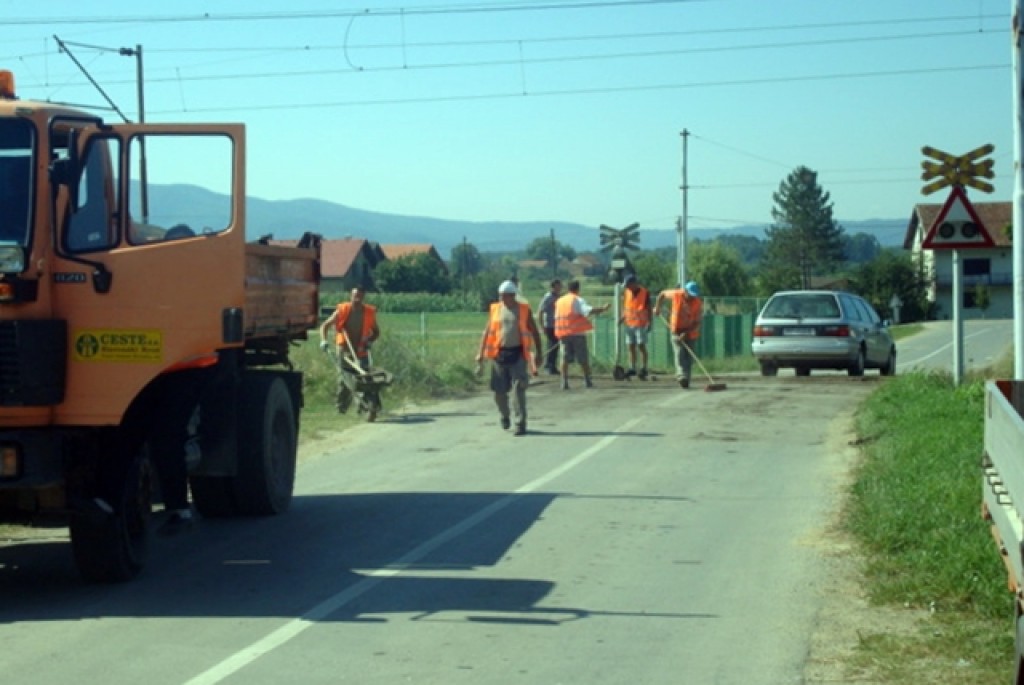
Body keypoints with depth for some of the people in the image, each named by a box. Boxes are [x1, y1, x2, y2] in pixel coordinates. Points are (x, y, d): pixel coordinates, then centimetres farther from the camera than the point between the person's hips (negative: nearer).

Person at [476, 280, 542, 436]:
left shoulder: (524, 310, 3)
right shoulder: (496, 310, 8)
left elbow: (535, 332, 6)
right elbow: (487, 331, 10)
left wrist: (538, 353, 1)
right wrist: (481, 352, 3)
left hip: (518, 354, -2)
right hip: (500, 354, 2)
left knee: (518, 389, -9)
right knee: (499, 390, 6)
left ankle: (520, 423, -5)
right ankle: (504, 416, 34)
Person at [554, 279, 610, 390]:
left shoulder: (559, 301, 15)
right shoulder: (577, 300, -5)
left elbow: (557, 317, 20)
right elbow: (588, 310, -20)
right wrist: (602, 309, -18)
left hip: (563, 334, 5)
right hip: (577, 333, -5)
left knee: (565, 358, 4)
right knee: (583, 359, 3)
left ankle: (564, 382, -5)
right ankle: (587, 381, 6)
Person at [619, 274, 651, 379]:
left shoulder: (645, 292, -8)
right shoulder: (626, 292, 7)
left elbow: (648, 308, -5)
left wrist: (649, 322, -12)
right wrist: (623, 317, 1)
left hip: (640, 323, -6)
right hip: (629, 323, 6)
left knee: (641, 346, -7)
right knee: (631, 346, 8)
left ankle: (644, 369, -1)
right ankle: (632, 368, 16)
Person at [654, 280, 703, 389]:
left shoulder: (698, 303, -15)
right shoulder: (676, 295, -13)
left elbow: (697, 322, -15)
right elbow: (662, 294, 8)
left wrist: (687, 333, -26)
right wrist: (657, 307, 0)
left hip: (690, 332, 1)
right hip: (677, 330, -1)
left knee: (688, 356, 2)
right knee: (679, 353, -15)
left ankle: (685, 379, 12)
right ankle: (682, 376, -28)